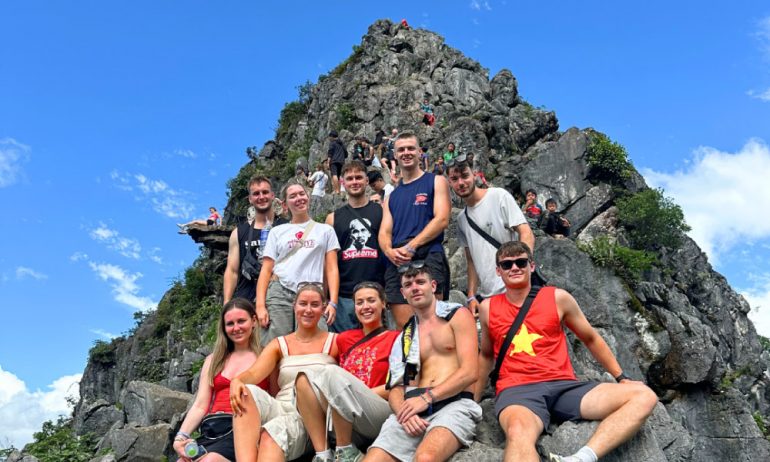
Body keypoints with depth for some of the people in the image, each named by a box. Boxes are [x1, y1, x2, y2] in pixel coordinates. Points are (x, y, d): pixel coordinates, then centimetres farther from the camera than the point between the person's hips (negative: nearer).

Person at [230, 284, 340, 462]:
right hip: (281, 408, 3)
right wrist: (237, 380, -25)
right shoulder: (278, 345, 17)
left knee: (272, 434, -36)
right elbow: (254, 373, -1)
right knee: (246, 394, -30)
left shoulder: (335, 342, 11)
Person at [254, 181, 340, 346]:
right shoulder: (277, 232, 16)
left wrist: (333, 302, -4)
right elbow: (266, 270, 10)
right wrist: (260, 305, -3)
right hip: (279, 293, 1)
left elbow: (332, 269, 9)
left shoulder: (325, 230, 15)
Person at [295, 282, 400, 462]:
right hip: (348, 426, 5)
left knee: (332, 372, -27)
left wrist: (361, 394, -11)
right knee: (304, 379, -18)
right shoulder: (345, 338, 18)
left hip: (381, 417, -5)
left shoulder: (395, 338, 5)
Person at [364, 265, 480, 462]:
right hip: (415, 409, 4)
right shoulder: (406, 336, 21)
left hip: (456, 404, -4)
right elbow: (396, 388, 13)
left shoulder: (458, 315, 7)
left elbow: (469, 372, -4)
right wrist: (404, 412, -10)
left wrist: (426, 398, -12)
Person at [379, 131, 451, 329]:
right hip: (397, 264, 5)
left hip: (428, 259, -4)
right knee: (403, 328, 3)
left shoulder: (436, 181, 9)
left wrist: (411, 247, -12)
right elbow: (384, 232, 15)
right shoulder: (391, 196, 24)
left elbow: (441, 220, -4)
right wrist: (390, 251, -9)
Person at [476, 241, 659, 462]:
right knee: (519, 433, -41)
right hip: (517, 390, -3)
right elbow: (486, 355, 25)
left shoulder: (558, 298, 9)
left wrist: (621, 377, 16)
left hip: (564, 386, 3)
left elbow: (591, 339, 21)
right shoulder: (488, 308, 10)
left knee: (644, 396, -20)